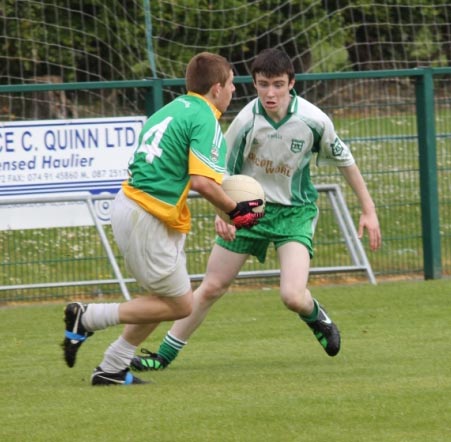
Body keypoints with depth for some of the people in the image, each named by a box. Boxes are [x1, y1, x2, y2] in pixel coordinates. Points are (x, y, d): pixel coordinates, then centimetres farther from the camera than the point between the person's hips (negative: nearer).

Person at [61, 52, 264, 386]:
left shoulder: (171, 111, 17)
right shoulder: (205, 120, -12)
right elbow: (202, 182, -23)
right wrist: (234, 210, -8)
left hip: (128, 204, 10)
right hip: (149, 221, -10)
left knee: (168, 298, 19)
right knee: (180, 305, 0)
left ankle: (112, 370, 19)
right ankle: (88, 318, -2)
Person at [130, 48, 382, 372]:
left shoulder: (314, 120, -18)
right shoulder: (246, 121, -19)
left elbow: (344, 160, 0)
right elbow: (223, 171, -6)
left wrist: (369, 210, 3)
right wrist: (222, 212, -22)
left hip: (294, 211, -1)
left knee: (293, 297, -20)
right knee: (212, 287, 4)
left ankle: (316, 316, 18)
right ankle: (165, 355, 20)